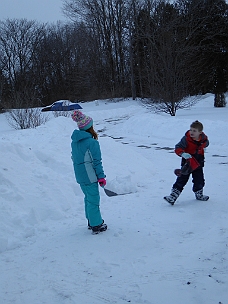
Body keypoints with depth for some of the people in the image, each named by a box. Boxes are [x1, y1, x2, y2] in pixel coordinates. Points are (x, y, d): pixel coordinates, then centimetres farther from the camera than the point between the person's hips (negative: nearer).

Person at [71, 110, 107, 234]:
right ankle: (96, 226, 8)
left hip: (79, 176, 8)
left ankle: (91, 221, 32)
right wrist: (101, 177, -8)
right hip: (90, 176, -8)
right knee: (93, 200, 1)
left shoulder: (74, 141, 4)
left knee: (88, 197, 21)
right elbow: (97, 162, -15)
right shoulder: (92, 142, -19)